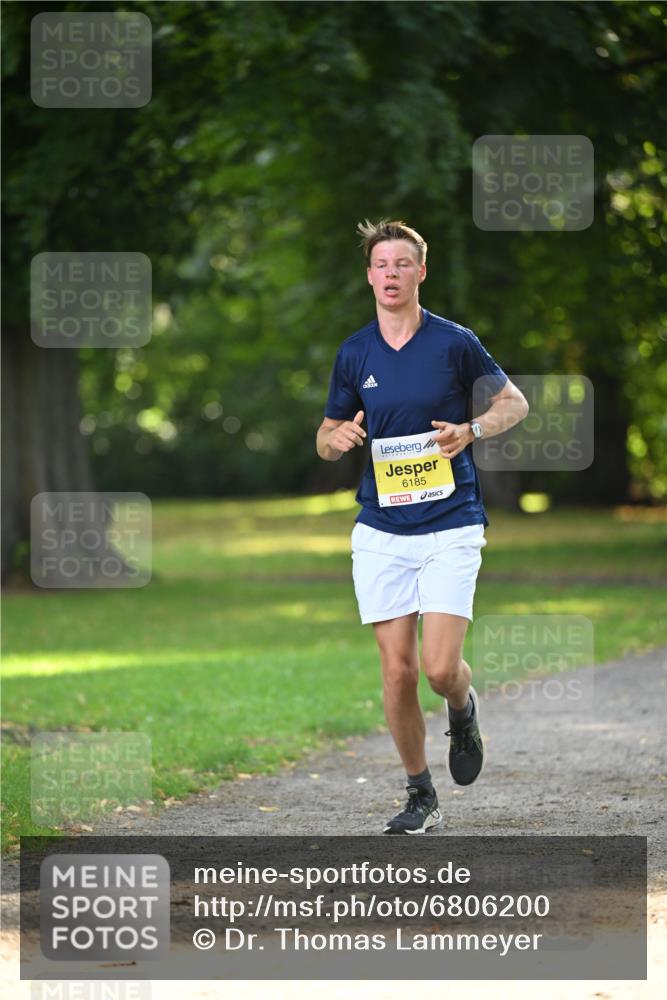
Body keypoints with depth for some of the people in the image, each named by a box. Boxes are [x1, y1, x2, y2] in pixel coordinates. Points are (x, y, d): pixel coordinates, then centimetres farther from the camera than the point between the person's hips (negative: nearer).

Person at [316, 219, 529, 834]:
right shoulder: (354, 353, 6)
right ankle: (421, 796, 14)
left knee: (440, 668, -12)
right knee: (397, 671, 0)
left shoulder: (454, 342, -3)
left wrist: (471, 431, -11)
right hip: (381, 532, 3)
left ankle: (463, 711, 25)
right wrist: (336, 439, -9)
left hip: (451, 527, -3)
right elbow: (328, 435, 16)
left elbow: (514, 402, 8)